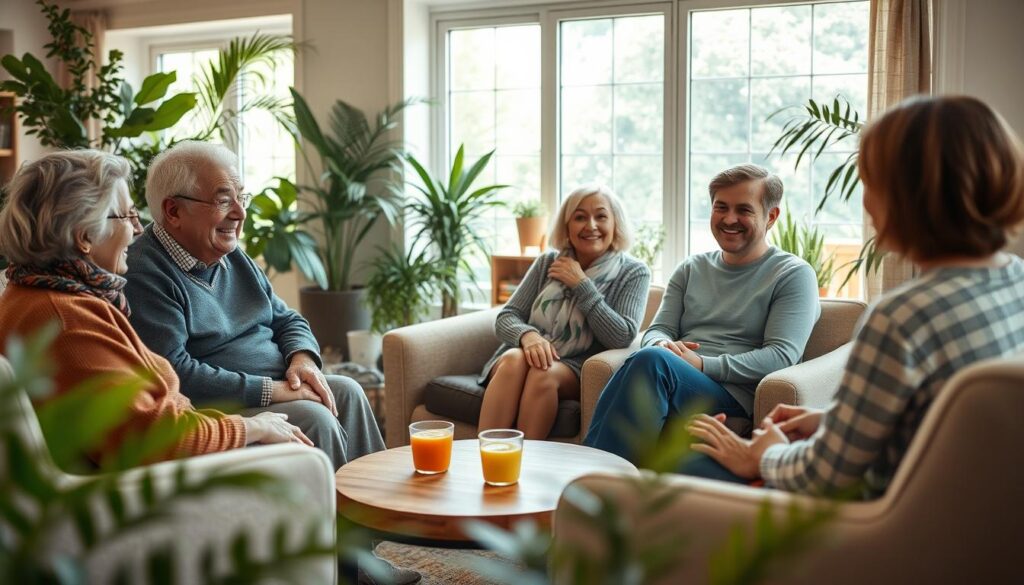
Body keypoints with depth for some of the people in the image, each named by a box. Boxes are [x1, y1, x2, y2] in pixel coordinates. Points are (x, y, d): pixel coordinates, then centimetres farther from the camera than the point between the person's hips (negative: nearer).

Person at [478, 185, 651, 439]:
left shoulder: (634, 273, 3)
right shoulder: (548, 262, 10)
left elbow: (623, 338, -11)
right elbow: (505, 318, 4)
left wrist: (581, 284, -10)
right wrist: (527, 335, -20)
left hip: (578, 371, -2)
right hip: (534, 356, 2)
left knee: (544, 372, -34)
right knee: (515, 360, -33)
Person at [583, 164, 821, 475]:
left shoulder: (794, 274, 9)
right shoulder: (692, 268, 25)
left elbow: (782, 356, -4)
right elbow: (658, 329, 19)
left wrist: (703, 364, -15)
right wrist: (663, 345, -9)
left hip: (734, 396, -4)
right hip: (674, 386, 4)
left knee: (651, 361, -34)